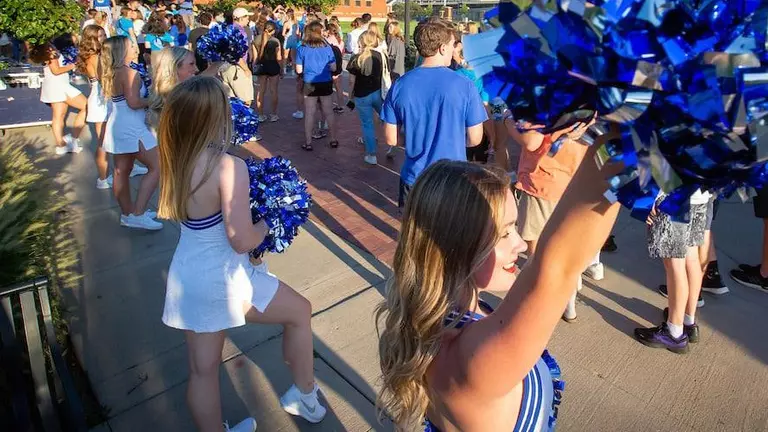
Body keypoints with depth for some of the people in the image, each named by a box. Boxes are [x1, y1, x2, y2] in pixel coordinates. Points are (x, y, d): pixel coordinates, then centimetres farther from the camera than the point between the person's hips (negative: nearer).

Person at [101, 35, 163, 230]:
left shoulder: (111, 74, 13)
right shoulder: (129, 73, -16)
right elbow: (134, 103, -23)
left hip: (117, 127, 10)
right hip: (131, 128, -10)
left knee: (122, 171, 15)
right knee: (156, 168, -5)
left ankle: (127, 213, 27)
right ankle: (138, 214, -10)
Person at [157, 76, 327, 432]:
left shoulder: (176, 160, -3)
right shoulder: (229, 167, -25)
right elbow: (242, 241, -24)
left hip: (187, 274, 7)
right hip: (222, 277, -7)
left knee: (202, 369, 21)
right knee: (300, 311, 18)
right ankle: (303, 395, 37)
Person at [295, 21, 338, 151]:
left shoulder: (302, 48, -6)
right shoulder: (327, 47, -4)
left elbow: (299, 70, -6)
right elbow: (333, 68, -3)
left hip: (310, 85, -1)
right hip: (326, 84, 1)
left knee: (309, 114, 7)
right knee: (328, 113, 13)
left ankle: (308, 143, 12)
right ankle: (334, 140, 20)